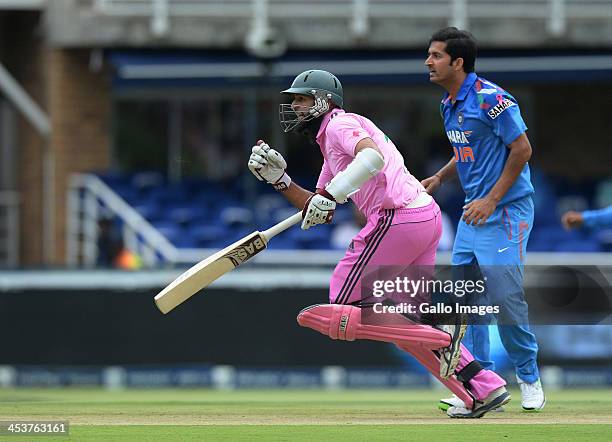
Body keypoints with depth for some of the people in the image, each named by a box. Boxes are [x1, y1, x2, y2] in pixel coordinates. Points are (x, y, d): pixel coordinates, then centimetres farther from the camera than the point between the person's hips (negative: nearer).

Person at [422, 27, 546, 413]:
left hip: (506, 211, -9)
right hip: (472, 211, 9)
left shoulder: (490, 99, -16)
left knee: (506, 297, -9)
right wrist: (439, 179, 7)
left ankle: (529, 378, 7)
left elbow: (522, 149, -16)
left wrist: (491, 201, -18)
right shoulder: (449, 104, 12)